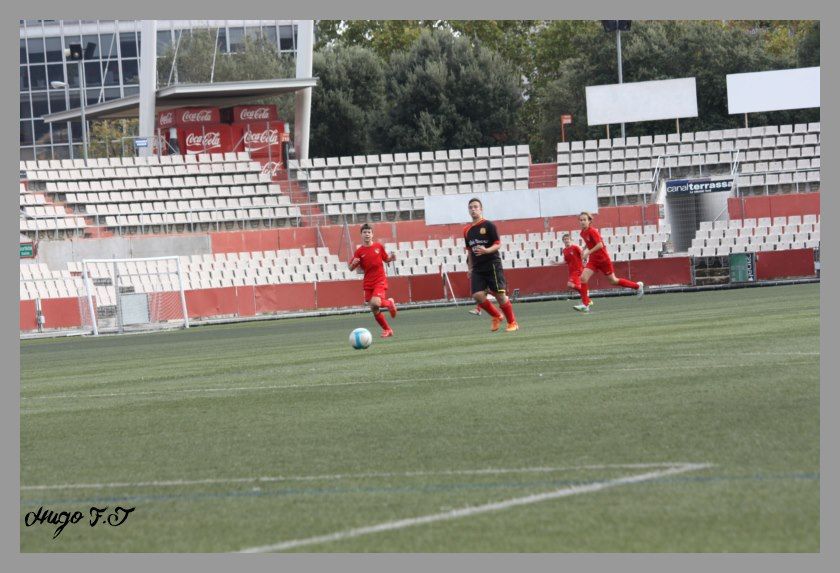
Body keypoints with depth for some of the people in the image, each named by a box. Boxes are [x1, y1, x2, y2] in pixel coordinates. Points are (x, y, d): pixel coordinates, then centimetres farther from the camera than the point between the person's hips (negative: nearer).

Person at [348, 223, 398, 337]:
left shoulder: (378, 246, 1)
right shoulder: (359, 251, -1)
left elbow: (386, 259, 16)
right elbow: (351, 268, 2)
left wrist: (391, 258, -6)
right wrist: (353, 263, -20)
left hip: (380, 281, -2)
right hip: (368, 283, 2)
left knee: (375, 303, -27)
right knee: (374, 310, 3)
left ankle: (389, 303, 6)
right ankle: (387, 330, 22)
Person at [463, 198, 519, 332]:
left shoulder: (488, 225, -4)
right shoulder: (467, 230, 13)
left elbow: (498, 244, -8)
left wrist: (486, 250, -26)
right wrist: (470, 268, 17)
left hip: (492, 265, -5)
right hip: (477, 268, 5)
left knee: (500, 294, -5)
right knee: (477, 295, -10)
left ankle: (512, 322, 9)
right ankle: (496, 316, 12)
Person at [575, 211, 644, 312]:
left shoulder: (592, 231, -18)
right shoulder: (583, 233, 5)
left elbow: (600, 244, -27)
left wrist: (588, 252, -28)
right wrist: (584, 250, 9)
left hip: (603, 258, -7)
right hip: (593, 260, 7)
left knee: (613, 280, 6)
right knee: (583, 278, -13)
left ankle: (638, 286, 27)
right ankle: (585, 305, -12)